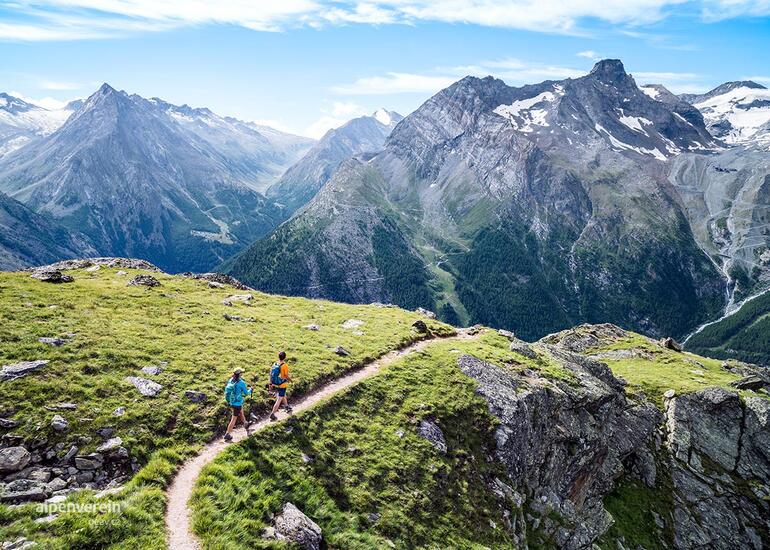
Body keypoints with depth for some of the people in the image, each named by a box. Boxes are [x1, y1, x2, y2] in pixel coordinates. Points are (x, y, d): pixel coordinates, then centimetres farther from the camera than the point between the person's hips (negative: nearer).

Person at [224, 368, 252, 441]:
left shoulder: (230, 380, -4)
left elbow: (227, 390, 7)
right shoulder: (241, 383, -22)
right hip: (237, 403, -7)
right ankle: (227, 435, 8)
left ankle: (246, 425, 49)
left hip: (231, 402, 7)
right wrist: (250, 390, 8)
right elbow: (246, 393, -11)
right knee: (234, 419, 4)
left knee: (241, 412, 28)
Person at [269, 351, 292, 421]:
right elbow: (287, 376, -17)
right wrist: (290, 379, 5)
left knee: (283, 396, 28)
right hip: (282, 385, -7)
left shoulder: (274, 364, -4)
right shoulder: (285, 366, -22)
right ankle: (272, 414, 0)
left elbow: (271, 374, 1)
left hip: (275, 384, 7)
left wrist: (271, 383, 12)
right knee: (279, 400, 1)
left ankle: (287, 407, 46)